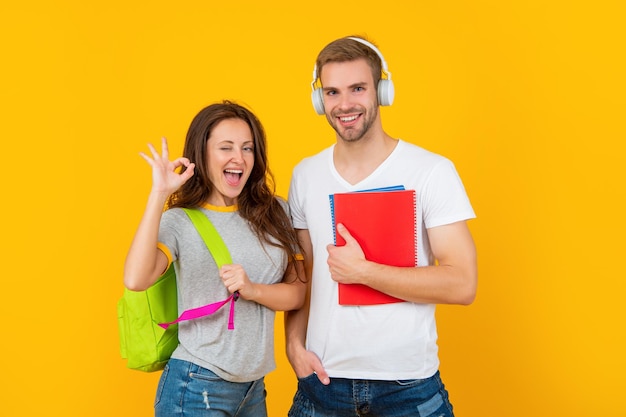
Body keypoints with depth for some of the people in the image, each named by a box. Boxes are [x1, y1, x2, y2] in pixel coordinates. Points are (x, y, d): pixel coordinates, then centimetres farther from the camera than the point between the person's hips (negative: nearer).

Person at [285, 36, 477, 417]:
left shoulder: (433, 171, -10)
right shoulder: (305, 175, 3)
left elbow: (462, 285, -16)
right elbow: (299, 274, 10)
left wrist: (361, 271, -19)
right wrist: (295, 345, -3)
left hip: (408, 385, -3)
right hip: (322, 378, 3)